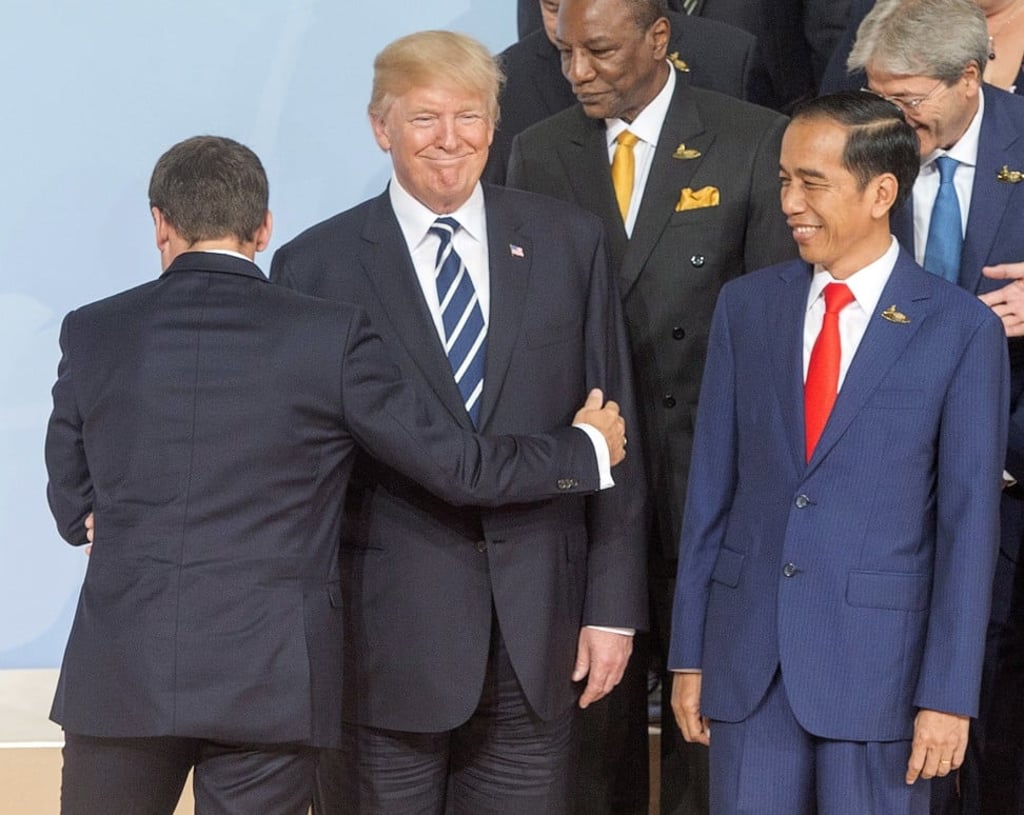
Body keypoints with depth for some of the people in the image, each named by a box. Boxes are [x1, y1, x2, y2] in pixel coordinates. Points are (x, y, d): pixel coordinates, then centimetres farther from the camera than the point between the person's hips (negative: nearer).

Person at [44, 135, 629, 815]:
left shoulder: (92, 332, 1)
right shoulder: (330, 337, -5)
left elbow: (74, 504, 12)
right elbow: (456, 465, 0)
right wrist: (588, 450, 16)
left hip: (120, 675, 1)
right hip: (270, 682, -1)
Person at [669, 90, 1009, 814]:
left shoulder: (962, 328, -5)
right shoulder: (745, 306, 6)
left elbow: (969, 521, -6)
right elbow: (711, 483, 7)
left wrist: (949, 694, -9)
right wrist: (689, 653, 6)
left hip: (879, 658, -3)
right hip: (748, 650, 3)